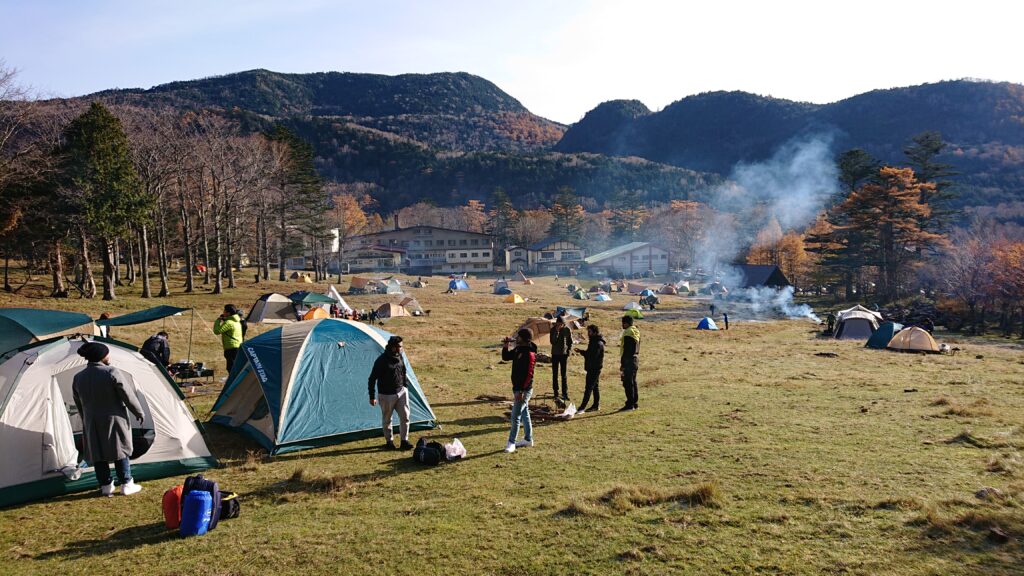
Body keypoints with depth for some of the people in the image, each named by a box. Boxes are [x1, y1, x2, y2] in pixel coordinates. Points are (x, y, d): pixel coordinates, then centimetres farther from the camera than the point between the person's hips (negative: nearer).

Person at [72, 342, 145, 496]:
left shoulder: (78, 378, 1)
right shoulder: (112, 373, -17)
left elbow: (79, 404, 11)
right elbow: (128, 395, -13)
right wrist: (139, 412, 0)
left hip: (92, 423, 4)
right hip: (113, 420, -4)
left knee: (97, 454, 11)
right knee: (121, 450, 7)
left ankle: (105, 486, 17)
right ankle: (126, 484, 11)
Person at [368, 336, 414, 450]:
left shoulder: (399, 357, -1)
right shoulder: (382, 360, -21)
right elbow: (372, 379, -15)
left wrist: (405, 385, 16)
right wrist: (372, 397, -12)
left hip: (401, 391, 5)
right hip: (386, 395, -5)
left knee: (405, 416, 2)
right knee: (387, 419, 10)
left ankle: (404, 441, 13)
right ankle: (389, 441, 28)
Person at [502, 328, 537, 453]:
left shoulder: (529, 354, -22)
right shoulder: (518, 350, 7)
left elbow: (528, 374, -24)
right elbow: (505, 357, 19)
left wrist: (521, 391, -25)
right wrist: (506, 346, 1)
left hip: (524, 390, -9)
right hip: (517, 388, 9)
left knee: (515, 416, -5)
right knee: (524, 414, 17)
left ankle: (511, 442, 4)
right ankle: (528, 439, 28)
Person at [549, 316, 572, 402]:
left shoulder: (567, 330, -4)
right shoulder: (553, 329, -5)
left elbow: (570, 342, 6)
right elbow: (552, 341, -16)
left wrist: (569, 351, -5)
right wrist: (557, 332, -24)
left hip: (564, 354, -1)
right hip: (555, 354, 1)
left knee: (564, 375, 0)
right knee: (555, 374, 6)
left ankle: (565, 394, 3)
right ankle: (555, 392, 15)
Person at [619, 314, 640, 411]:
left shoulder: (628, 334, -17)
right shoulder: (636, 332, 13)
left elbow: (626, 350, -19)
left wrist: (622, 364, -17)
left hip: (629, 361, -10)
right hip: (635, 360, 10)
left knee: (628, 383, -6)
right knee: (633, 382, 15)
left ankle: (630, 404, -6)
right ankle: (634, 403, 20)